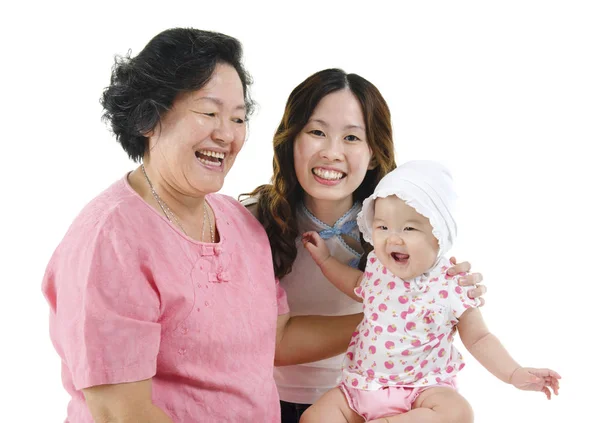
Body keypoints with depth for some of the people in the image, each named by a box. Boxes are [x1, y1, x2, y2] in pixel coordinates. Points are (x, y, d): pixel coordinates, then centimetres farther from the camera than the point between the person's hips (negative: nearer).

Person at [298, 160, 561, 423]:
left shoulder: (452, 286, -13)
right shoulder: (378, 267, 0)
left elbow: (478, 340, -1)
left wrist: (515, 374, -12)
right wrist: (325, 259, 23)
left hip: (423, 388, -3)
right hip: (362, 384, 3)